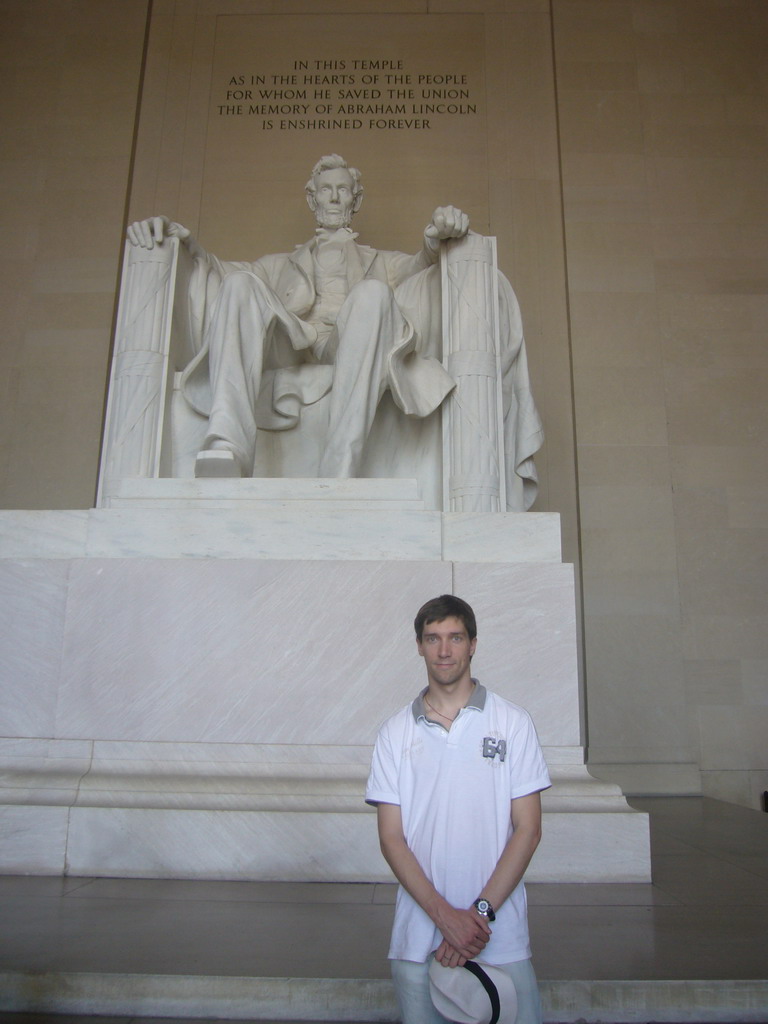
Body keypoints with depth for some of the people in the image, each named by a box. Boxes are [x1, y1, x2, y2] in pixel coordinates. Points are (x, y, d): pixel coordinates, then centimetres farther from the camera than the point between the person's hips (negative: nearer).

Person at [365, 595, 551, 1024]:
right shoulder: (396, 732, 2)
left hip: (502, 938, -1)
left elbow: (528, 830, -3)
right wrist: (445, 915, -11)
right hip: (418, 940, 1)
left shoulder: (513, 722, -1)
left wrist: (481, 912, -11)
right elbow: (392, 839, 0)